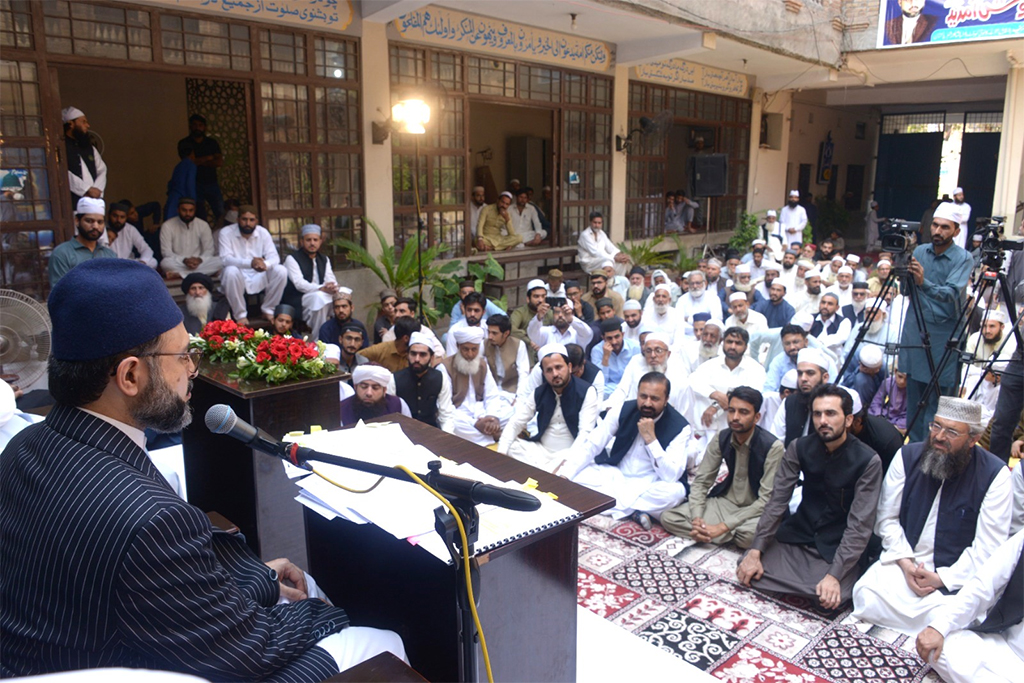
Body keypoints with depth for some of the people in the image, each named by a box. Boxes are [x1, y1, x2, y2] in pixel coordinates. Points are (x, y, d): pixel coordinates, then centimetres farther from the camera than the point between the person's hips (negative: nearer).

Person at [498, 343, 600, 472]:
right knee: (511, 447, -15)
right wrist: (501, 453, -14)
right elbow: (515, 424, 3)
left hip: (569, 454, -6)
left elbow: (585, 433, -19)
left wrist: (568, 461, -34)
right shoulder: (538, 393, 4)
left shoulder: (586, 392, -10)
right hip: (541, 450, 6)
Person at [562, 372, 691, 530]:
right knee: (574, 475, -23)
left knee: (675, 491, -36)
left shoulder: (679, 427, -15)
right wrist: (563, 476, -22)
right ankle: (633, 510, -20)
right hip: (614, 475, 3)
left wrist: (651, 438, -31)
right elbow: (590, 445, -9)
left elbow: (671, 476, -23)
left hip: (648, 485, -2)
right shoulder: (622, 410, -8)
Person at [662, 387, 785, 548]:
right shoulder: (721, 439, -5)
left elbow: (767, 499, -22)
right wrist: (697, 519, -22)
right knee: (668, 517, -13)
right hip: (726, 501, 5)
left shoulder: (772, 447, -20)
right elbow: (701, 481, -2)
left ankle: (726, 534, -8)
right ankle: (734, 535, -12)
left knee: (752, 534, -42)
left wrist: (722, 527, -27)